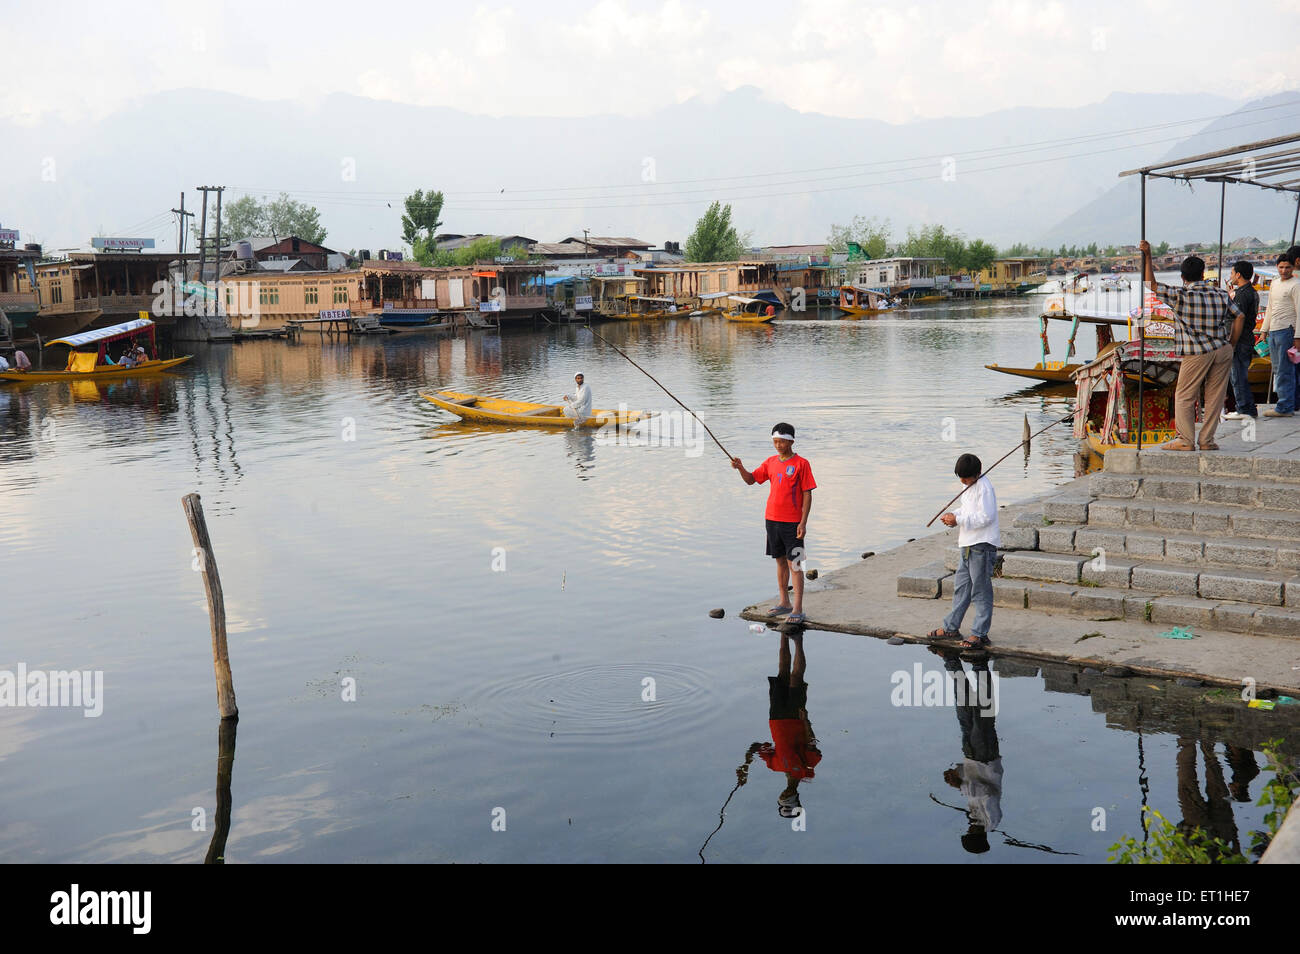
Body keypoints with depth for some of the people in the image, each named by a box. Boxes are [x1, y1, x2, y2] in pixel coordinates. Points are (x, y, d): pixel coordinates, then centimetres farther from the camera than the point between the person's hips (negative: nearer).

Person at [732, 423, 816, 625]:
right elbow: (751, 480, 15)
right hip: (772, 519, 6)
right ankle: (783, 603, 23)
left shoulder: (801, 464, -8)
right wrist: (740, 468, -6)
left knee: (794, 563, -6)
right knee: (780, 561, 13)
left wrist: (803, 522, -14)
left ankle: (798, 609, -7)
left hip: (792, 523, -6)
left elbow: (807, 495, -9)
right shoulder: (770, 462, 9)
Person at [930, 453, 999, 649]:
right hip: (969, 545, 10)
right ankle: (951, 628, 25)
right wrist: (954, 516, 4)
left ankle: (980, 633, 3)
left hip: (982, 546, -10)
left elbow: (986, 517, -22)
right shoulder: (970, 486, 14)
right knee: (961, 586, 16)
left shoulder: (984, 488, -16)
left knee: (981, 590, -3)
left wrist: (958, 520, -20)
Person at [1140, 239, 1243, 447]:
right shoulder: (1221, 296, 5)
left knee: (1184, 398, 5)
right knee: (1214, 397, 9)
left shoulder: (1180, 296, -7)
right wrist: (1230, 344, 18)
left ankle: (1186, 440, 1)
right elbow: (1238, 317, 10)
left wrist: (1147, 255, 2)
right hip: (1223, 350, 4)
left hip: (1196, 354, -4)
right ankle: (1207, 440, 11)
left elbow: (1151, 284, -1)